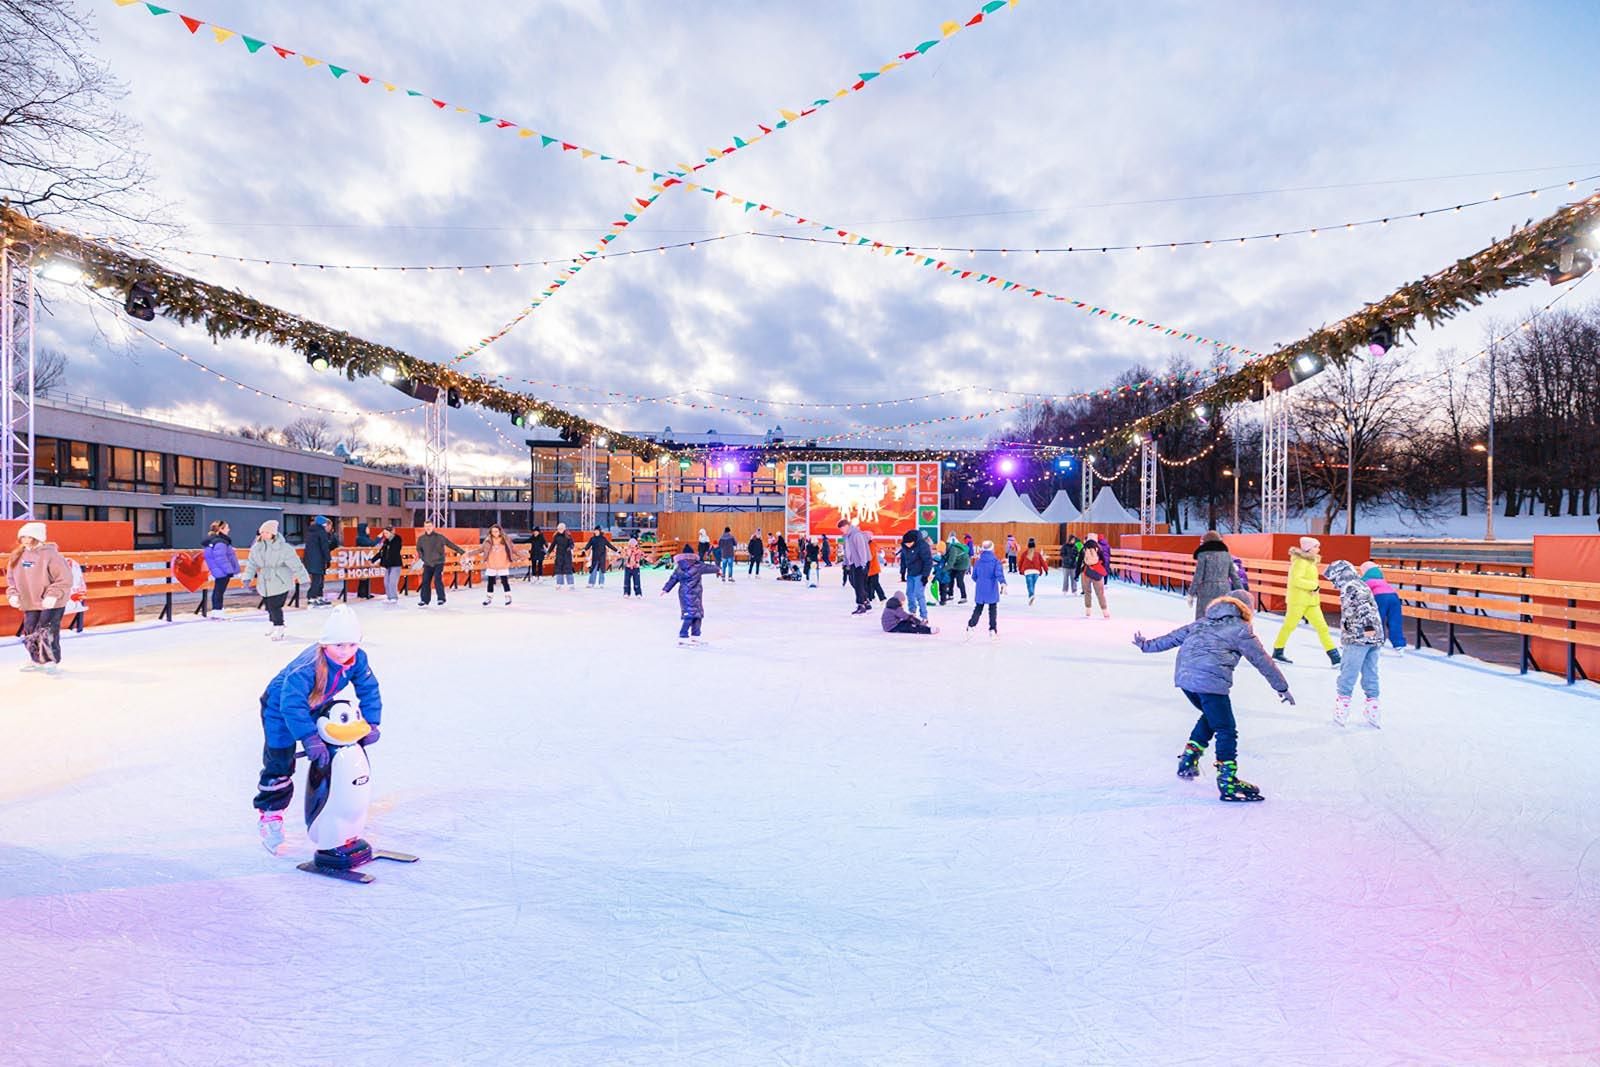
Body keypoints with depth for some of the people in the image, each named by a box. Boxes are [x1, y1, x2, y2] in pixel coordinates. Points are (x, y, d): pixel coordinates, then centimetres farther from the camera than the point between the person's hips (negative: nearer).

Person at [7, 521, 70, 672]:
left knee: (46, 632, -6)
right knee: (30, 632, 12)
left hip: (51, 603, -7)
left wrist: (53, 595, -24)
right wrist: (13, 595, 0)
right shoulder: (17, 556, 5)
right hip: (30, 603, 7)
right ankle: (36, 660, 27)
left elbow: (65, 578, -18)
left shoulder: (50, 554, -16)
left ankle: (51, 661, 7)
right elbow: (11, 578, 15)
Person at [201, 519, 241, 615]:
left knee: (217, 591, 15)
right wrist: (230, 570, -21)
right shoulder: (220, 542, -21)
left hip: (218, 571, 11)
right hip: (222, 572, -11)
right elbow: (221, 559, -25)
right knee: (219, 591, -6)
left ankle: (215, 611, 22)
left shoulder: (212, 540, 14)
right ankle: (217, 612, -3)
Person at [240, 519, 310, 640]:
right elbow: (252, 564, 8)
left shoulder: (283, 547, -14)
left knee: (275, 606, -12)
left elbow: (295, 564, -13)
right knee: (269, 606, 15)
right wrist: (247, 577, -3)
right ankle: (275, 626, 34)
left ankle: (279, 629, 0)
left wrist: (304, 579, -13)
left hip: (280, 583, -6)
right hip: (265, 583, 6)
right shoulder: (256, 548, 2)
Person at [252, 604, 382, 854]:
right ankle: (269, 815, 18)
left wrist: (371, 723, -24)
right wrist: (310, 739, -52)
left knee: (331, 753, 9)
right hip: (280, 707, -5)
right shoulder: (307, 666, -42)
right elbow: (292, 705, -47)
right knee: (279, 765, -3)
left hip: (318, 706, 6)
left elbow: (369, 690, -15)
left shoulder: (357, 660, -25)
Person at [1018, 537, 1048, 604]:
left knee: (1030, 584, -9)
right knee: (1033, 584, 15)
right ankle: (1030, 596, 18)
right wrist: (1046, 569, 8)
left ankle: (1031, 595, -33)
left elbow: (1020, 562, 9)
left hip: (1027, 571, -2)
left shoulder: (1025, 553, 2)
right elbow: (1042, 561, 1)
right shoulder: (1037, 553, 2)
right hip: (1036, 571, 2)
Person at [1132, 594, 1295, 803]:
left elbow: (1174, 637, 26)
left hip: (1184, 676, 7)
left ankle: (1188, 761, 26)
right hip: (1211, 681, -7)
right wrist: (1282, 687, 20)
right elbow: (1262, 660, 11)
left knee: (1210, 716, 28)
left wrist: (1148, 645, 37)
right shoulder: (1240, 629, 8)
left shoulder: (1202, 623, 24)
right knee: (1226, 730, 3)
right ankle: (1228, 784, 2)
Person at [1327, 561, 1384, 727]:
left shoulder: (1349, 588, -9)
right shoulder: (1361, 585, 19)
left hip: (1358, 637, -9)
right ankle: (1372, 708, 17)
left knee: (1348, 671, -2)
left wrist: (1368, 626, -28)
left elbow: (1363, 606, -23)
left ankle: (1342, 705, 1)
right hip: (1375, 637, 9)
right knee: (1370, 673, 12)